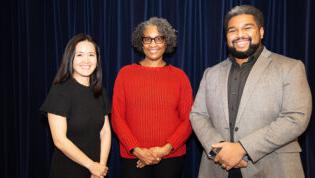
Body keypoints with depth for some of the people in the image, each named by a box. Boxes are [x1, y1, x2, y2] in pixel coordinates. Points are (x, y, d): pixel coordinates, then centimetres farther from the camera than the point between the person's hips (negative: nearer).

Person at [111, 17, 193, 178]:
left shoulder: (179, 76, 1)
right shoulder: (126, 73, 0)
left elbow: (188, 119, 0)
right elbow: (117, 117, 0)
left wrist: (165, 149, -11)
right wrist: (137, 150, -9)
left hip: (172, 157, 1)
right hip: (133, 157, 0)